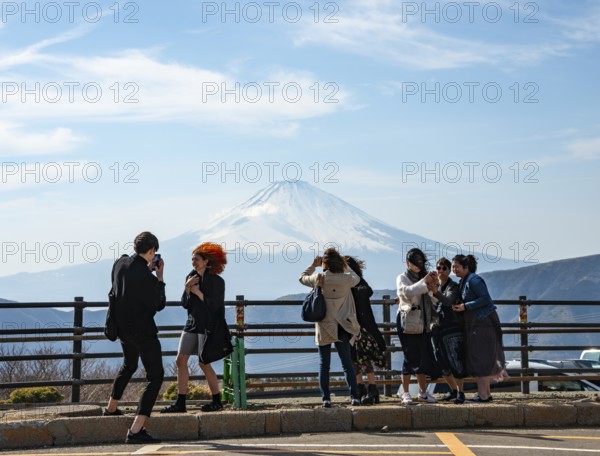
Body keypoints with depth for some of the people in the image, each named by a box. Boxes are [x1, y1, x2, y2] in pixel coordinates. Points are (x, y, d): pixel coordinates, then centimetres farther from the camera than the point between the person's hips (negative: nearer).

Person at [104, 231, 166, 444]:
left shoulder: (120, 263, -2)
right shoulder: (145, 276, -24)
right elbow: (159, 304, -10)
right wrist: (159, 277, -4)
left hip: (122, 327, 8)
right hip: (142, 331, -8)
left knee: (129, 364, 33)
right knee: (155, 375, -5)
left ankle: (111, 408, 50)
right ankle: (136, 430, -15)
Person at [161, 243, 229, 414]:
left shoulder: (216, 281, -9)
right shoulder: (191, 277, 10)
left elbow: (214, 305, -16)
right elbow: (185, 304, 8)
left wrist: (198, 292, -14)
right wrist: (187, 288, -8)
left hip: (208, 327, -7)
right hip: (192, 324, 7)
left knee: (204, 363, -5)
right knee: (180, 361, 0)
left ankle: (217, 401, 9)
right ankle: (180, 403, 4)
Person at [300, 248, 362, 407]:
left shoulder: (319, 278, -8)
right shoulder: (346, 279, -7)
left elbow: (302, 278, 12)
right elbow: (357, 279, 17)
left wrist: (313, 265, 21)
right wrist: (345, 265, 22)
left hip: (323, 327, -1)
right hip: (342, 328, 1)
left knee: (324, 364, 5)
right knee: (347, 363, 6)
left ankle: (326, 398, 2)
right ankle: (355, 396, -1)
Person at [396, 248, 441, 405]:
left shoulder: (423, 277, 18)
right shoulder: (402, 278, 1)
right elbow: (407, 292, -20)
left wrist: (433, 284, -4)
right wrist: (424, 283, -22)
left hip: (423, 324, 6)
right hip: (408, 323, -6)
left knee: (424, 358, 5)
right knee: (410, 358, -6)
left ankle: (423, 392, 13)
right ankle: (405, 393, -1)